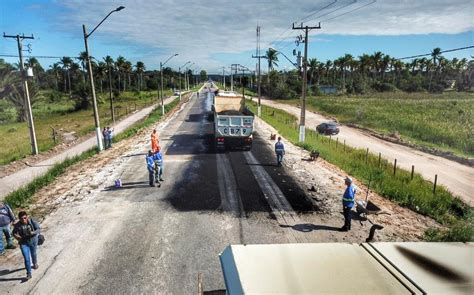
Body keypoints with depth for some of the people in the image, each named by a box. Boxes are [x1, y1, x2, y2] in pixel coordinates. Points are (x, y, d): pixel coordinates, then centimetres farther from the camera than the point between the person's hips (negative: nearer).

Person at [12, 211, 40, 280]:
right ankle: (29, 274, 7)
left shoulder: (32, 221, -17)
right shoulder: (17, 225, -15)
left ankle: (35, 264, 54)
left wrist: (33, 233, -32)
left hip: (33, 241, 0)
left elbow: (38, 229, -13)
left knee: (33, 254, 24)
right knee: (26, 259, -4)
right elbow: (14, 233, 0)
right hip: (24, 243, 0)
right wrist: (16, 236, -21)